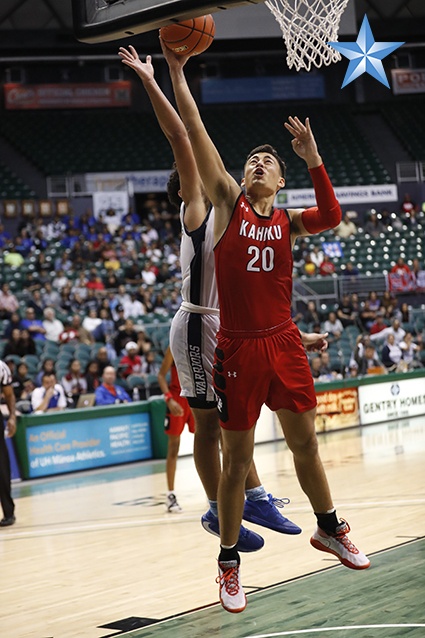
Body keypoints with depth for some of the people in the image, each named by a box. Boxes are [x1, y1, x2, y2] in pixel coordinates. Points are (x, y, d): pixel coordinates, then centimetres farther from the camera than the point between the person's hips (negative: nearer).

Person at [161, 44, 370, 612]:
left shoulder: (287, 221, 7)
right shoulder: (228, 203, 1)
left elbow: (330, 218, -15)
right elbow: (196, 135, -6)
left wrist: (311, 156, -21)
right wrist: (177, 73, -10)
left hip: (284, 342, 3)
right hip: (238, 348, -3)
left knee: (305, 441, 14)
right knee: (236, 459, 2)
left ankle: (329, 528, 35)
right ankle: (229, 562, 14)